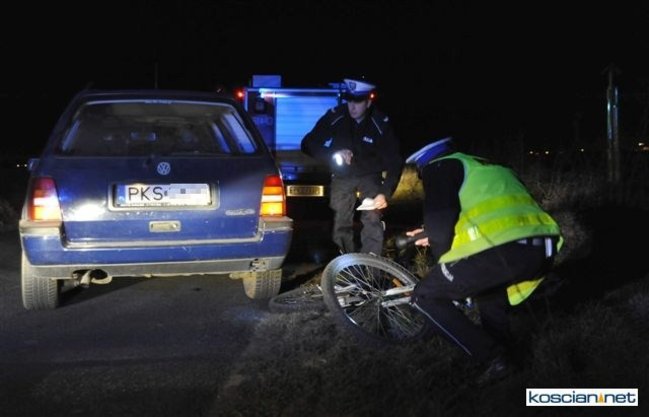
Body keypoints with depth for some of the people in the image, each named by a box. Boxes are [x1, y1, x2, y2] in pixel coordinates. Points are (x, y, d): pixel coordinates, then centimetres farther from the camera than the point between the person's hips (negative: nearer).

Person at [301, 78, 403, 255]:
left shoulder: (381, 124, -20)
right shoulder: (335, 116, -17)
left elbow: (394, 162, -17)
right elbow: (308, 144, -14)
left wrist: (385, 193, -30)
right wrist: (333, 154, -31)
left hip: (370, 176, -1)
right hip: (342, 176, 2)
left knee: (372, 220, -20)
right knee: (341, 224, -2)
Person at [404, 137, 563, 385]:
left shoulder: (439, 168, 14)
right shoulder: (484, 168, 37)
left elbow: (439, 219, 2)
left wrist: (442, 260, 20)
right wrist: (430, 234, 49)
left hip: (502, 251, -8)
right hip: (542, 249, 8)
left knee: (426, 297, 10)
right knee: (487, 282, 38)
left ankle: (494, 358, 4)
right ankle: (504, 352, 31)